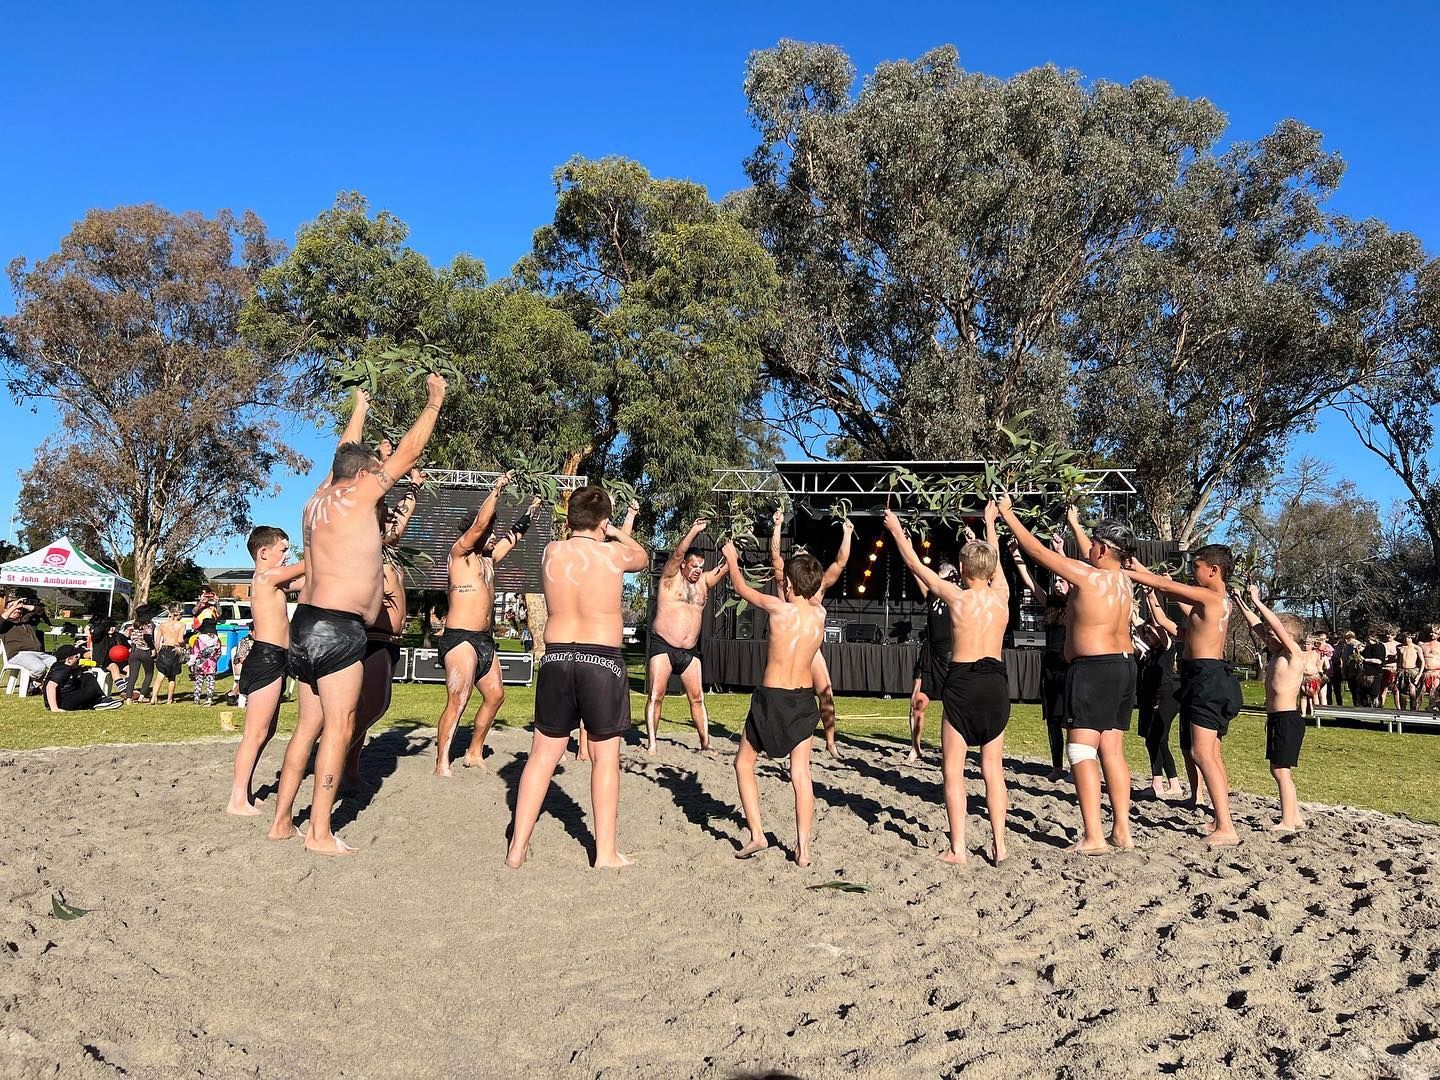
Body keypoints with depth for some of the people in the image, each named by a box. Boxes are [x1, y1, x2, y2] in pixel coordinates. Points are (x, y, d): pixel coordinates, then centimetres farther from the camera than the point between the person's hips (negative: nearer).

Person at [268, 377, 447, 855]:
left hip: (307, 623, 9)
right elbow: (407, 452, -3)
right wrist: (434, 402, 8)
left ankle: (281, 821, 18)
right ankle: (319, 832, -3)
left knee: (310, 724, 14)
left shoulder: (319, 498, 15)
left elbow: (347, 456, 33)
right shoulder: (355, 496, -7)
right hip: (337, 627, -9)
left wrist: (359, 412, 46)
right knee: (339, 726, -5)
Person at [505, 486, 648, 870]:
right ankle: (606, 852, 11)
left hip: (556, 658, 3)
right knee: (605, 756, 7)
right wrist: (617, 533, 30)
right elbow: (643, 557, 19)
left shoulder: (551, 552, 2)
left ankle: (517, 848, 14)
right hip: (603, 661, -3)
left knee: (543, 754, 11)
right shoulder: (614, 554, -4)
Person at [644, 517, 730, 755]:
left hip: (690, 651, 5)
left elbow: (726, 568, 3)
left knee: (697, 697, 4)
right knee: (655, 695, -9)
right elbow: (677, 553, -16)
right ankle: (651, 744, -8)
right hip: (662, 646, -5)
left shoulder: (704, 582, 12)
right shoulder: (670, 578, -1)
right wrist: (694, 531, -26)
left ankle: (705, 743, 9)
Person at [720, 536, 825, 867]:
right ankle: (803, 849, 1)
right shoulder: (819, 614, -2)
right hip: (804, 699, 4)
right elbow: (807, 596, 23)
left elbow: (741, 588, 2)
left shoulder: (779, 607, -14)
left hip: (771, 698, -4)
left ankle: (757, 835, 7)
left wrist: (731, 558, 20)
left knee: (744, 764, 14)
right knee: (801, 773, 5)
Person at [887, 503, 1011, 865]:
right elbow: (995, 560, 24)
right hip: (996, 680, 4)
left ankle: (957, 849, 2)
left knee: (953, 770, 3)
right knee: (993, 769, 12)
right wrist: (990, 522, 41)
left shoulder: (957, 596, -7)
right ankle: (999, 845, 13)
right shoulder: (1001, 594, 3)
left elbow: (916, 565, 5)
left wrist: (896, 530, 19)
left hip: (963, 682, -4)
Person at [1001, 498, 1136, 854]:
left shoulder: (1087, 576, -13)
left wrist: (1008, 515, 2)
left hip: (1093, 668, -9)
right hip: (1124, 665, 9)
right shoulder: (1122, 578, 9)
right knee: (1112, 750, 12)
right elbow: (1093, 557, 31)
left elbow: (1037, 550, -8)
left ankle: (1093, 836, -11)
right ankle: (1122, 830, 14)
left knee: (1082, 750, -7)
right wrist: (1074, 524, 44)